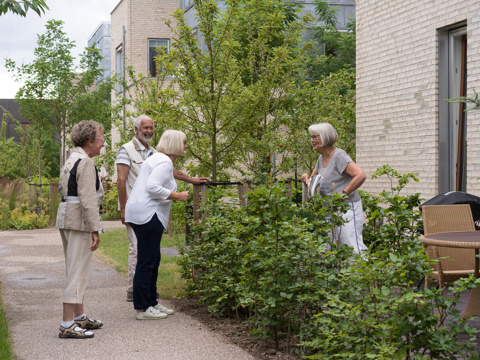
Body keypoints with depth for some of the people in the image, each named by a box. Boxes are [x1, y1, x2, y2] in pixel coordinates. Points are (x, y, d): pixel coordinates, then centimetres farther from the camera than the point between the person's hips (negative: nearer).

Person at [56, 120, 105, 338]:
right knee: (77, 272, -10)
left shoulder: (70, 161, 18)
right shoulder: (85, 163, -14)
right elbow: (88, 199, -20)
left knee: (76, 271, 16)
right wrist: (95, 230, -21)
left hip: (66, 218, 11)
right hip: (79, 221, -11)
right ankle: (67, 325, -11)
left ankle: (79, 317, 26)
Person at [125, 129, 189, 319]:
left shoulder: (157, 159, 21)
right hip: (147, 214, -11)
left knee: (153, 260, 16)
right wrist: (177, 196, -14)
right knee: (146, 261, -7)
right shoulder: (164, 162, -12)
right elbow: (152, 187, -23)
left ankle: (151, 302, 23)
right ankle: (142, 308, -3)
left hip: (142, 213, 11)